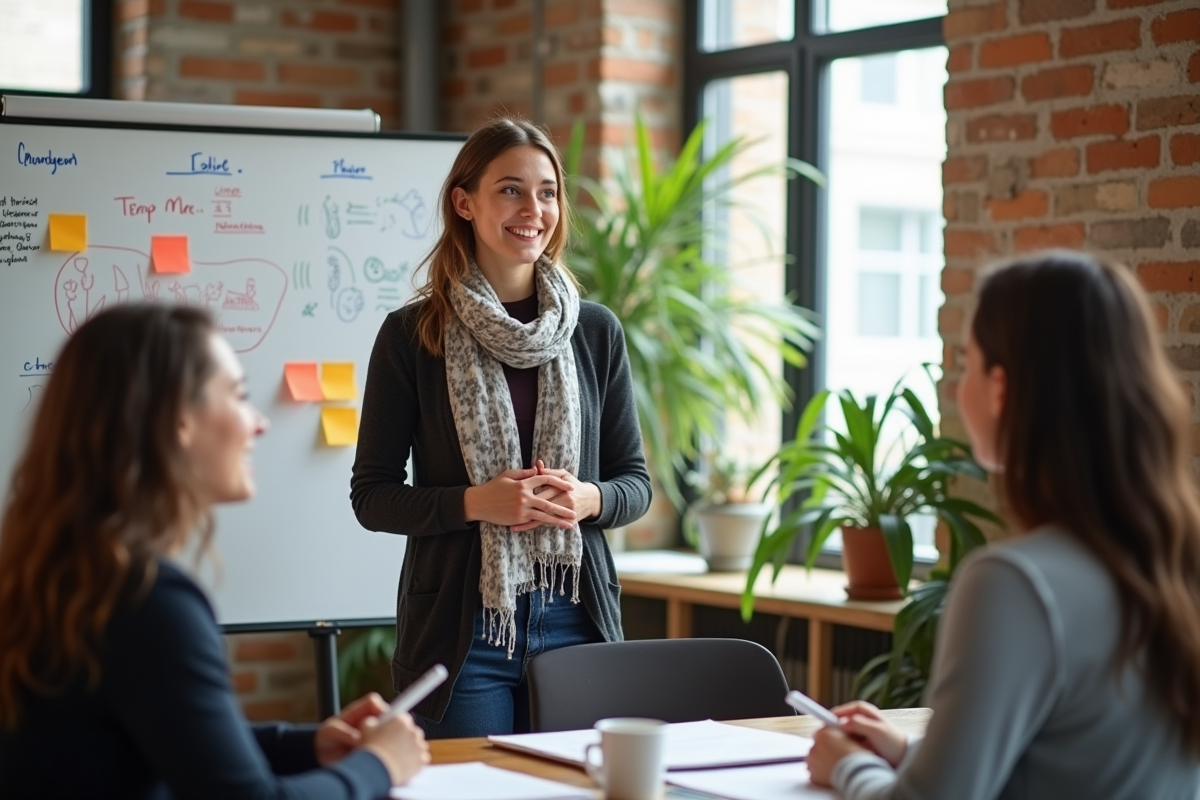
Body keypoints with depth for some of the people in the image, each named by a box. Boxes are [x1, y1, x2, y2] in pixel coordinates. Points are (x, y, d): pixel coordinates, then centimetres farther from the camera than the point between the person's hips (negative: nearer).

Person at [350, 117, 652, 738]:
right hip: (461, 632, -2)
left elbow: (635, 482, 10)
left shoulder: (596, 332, 6)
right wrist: (475, 503, -17)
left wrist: (589, 499, -11)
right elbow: (372, 496, -2)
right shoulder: (412, 335, -2)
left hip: (575, 619, 3)